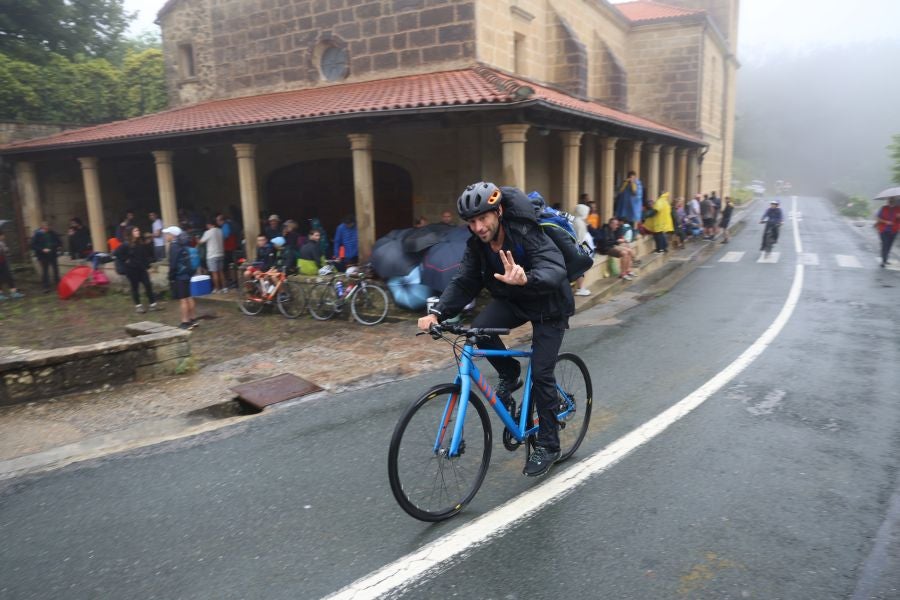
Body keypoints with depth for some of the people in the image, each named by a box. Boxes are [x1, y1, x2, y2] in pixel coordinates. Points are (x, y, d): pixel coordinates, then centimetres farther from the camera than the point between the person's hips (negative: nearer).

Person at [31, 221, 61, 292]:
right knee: (45, 271, 0)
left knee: (56, 269, 13)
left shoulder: (52, 233, 2)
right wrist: (42, 249, -23)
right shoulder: (37, 234, -10)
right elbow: (33, 245, -12)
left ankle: (57, 283, 28)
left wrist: (59, 246, -2)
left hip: (53, 254, 4)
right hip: (43, 256, -4)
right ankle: (46, 286, 5)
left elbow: (57, 240, 18)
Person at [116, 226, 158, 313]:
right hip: (131, 269, -4)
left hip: (142, 268, 4)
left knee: (148, 285, 0)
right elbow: (118, 253, -16)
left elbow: (149, 252, 18)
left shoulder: (143, 243, 1)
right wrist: (125, 260, -13)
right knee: (135, 287, 6)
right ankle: (138, 305, 15)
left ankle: (152, 304, 6)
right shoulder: (127, 244, -11)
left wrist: (148, 261, 9)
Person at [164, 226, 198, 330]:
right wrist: (190, 272, 16)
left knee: (182, 299, -7)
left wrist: (171, 277, -10)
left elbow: (173, 263, -17)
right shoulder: (182, 244, 12)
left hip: (179, 276, -9)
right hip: (186, 274, 9)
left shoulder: (174, 245, -14)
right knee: (188, 297, 15)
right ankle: (193, 319, 21)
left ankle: (185, 322, -6)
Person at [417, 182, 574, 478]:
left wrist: (526, 279, -67)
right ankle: (510, 375, 5)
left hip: (548, 306, -5)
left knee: (540, 374, -9)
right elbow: (464, 282, -17)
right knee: (480, 328, -25)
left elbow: (555, 270, -45)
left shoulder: (527, 234, -32)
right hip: (512, 301, 5)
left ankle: (548, 445, 11)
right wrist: (437, 312, -33)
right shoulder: (477, 244, -14)